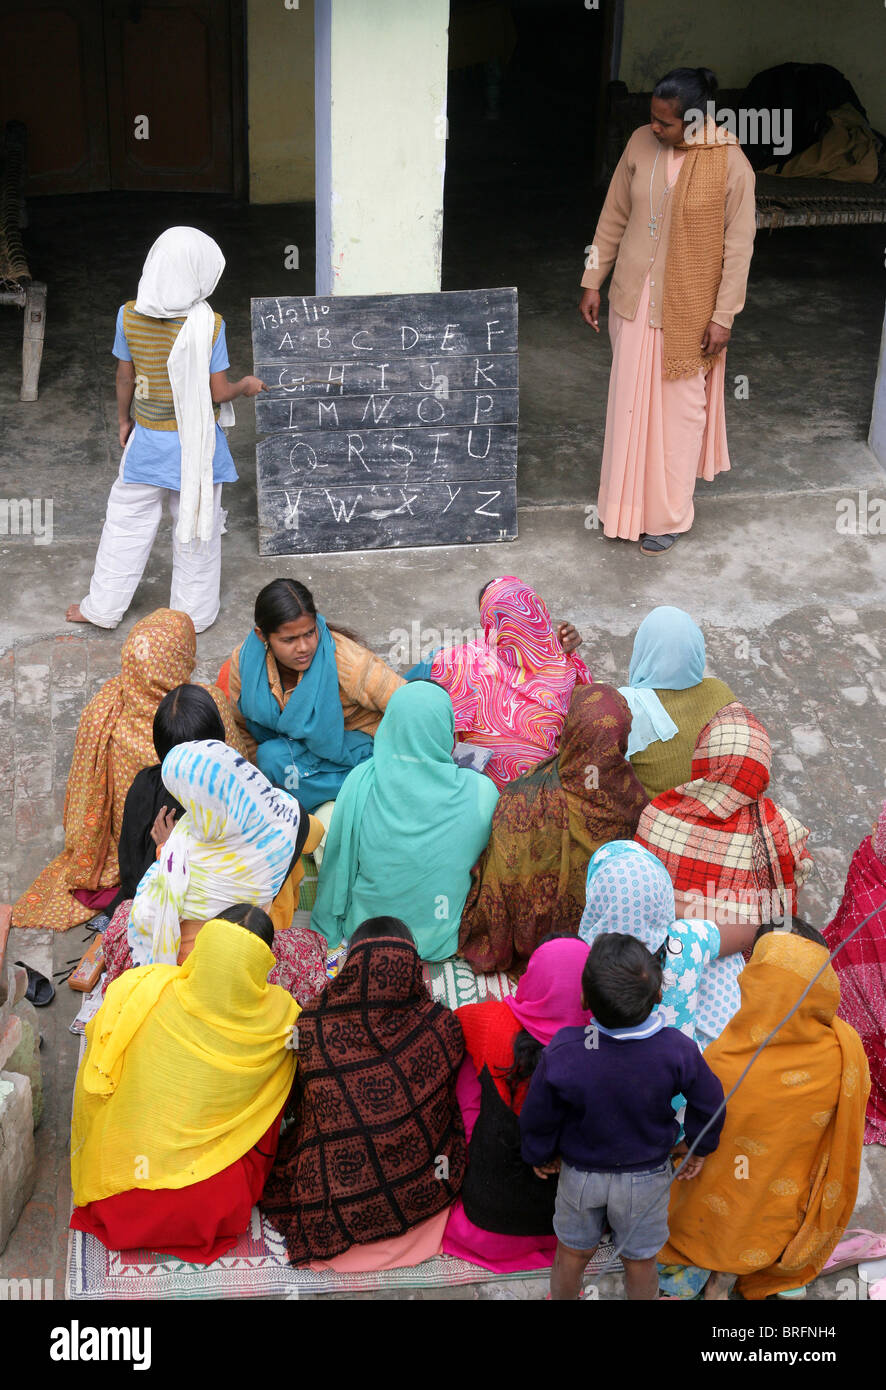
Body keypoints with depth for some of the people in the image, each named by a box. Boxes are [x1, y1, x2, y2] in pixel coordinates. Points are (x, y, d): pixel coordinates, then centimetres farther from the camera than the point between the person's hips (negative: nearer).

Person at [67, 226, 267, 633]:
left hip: (148, 440, 2)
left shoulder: (130, 315, -10)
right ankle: (194, 612, 26)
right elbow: (218, 393, -13)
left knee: (127, 521, 16)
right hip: (197, 444, -2)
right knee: (196, 527, 13)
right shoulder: (209, 324, -18)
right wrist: (246, 386, 7)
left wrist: (123, 420, 16)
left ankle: (103, 607, 26)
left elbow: (125, 377, 0)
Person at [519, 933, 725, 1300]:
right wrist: (700, 1147, 10)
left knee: (572, 1252, 26)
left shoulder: (561, 1055, -33)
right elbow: (708, 1102, -11)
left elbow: (538, 1117, -16)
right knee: (640, 1258, 25)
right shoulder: (677, 1051, -30)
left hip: (580, 1173, 0)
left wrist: (540, 1155, 7)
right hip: (647, 1176, 0)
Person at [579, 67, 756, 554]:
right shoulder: (641, 144, -4)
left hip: (689, 308, -4)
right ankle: (628, 504, 28)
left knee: (678, 407, 6)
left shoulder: (730, 164, -16)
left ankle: (668, 515, 20)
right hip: (634, 298, 4)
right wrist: (592, 282, 7)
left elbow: (738, 245, -11)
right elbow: (614, 217, 5)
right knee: (629, 402, 12)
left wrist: (723, 317, -12)